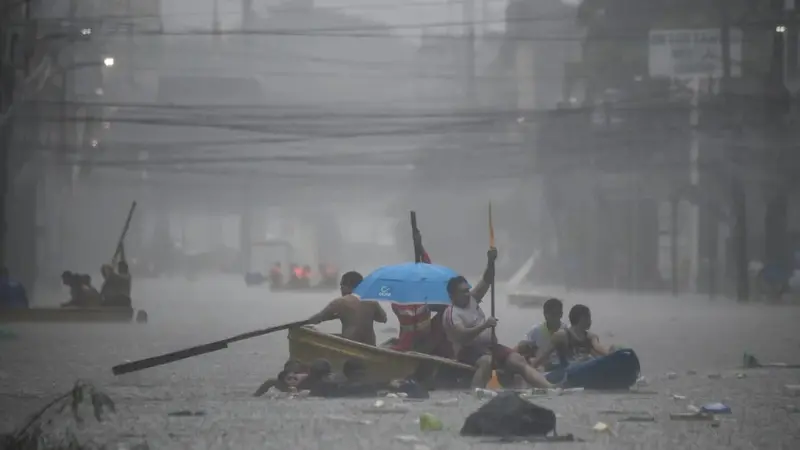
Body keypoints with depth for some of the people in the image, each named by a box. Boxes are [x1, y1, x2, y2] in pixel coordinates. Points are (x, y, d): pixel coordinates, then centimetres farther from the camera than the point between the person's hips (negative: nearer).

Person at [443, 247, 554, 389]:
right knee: (486, 361, -42)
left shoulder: (472, 300, 11)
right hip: (469, 351, -8)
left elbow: (486, 281, 8)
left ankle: (550, 388, -19)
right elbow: (462, 336, -28)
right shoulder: (452, 313, -12)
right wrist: (484, 325, -31)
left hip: (488, 346, 8)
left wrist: (491, 261, -8)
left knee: (519, 360, -8)